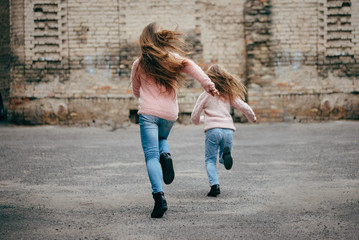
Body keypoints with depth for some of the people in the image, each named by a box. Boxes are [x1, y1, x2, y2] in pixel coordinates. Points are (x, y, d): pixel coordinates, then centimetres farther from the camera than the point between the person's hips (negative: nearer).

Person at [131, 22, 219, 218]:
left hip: (148, 113, -2)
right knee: (162, 139, 32)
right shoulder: (172, 58, 5)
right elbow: (192, 67, -13)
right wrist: (208, 84, -21)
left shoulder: (138, 64, 5)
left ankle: (159, 195, -22)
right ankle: (165, 155, -2)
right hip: (169, 113, 2)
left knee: (151, 155, -5)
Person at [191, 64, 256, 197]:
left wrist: (203, 119, 32)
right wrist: (253, 118, 29)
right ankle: (225, 153, -18)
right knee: (223, 159, 19)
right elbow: (245, 108, 9)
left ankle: (214, 185, -11)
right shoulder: (229, 94, 14)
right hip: (228, 130, 3)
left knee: (210, 160, 9)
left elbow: (194, 118, 8)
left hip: (212, 130, -2)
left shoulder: (205, 95, 8)